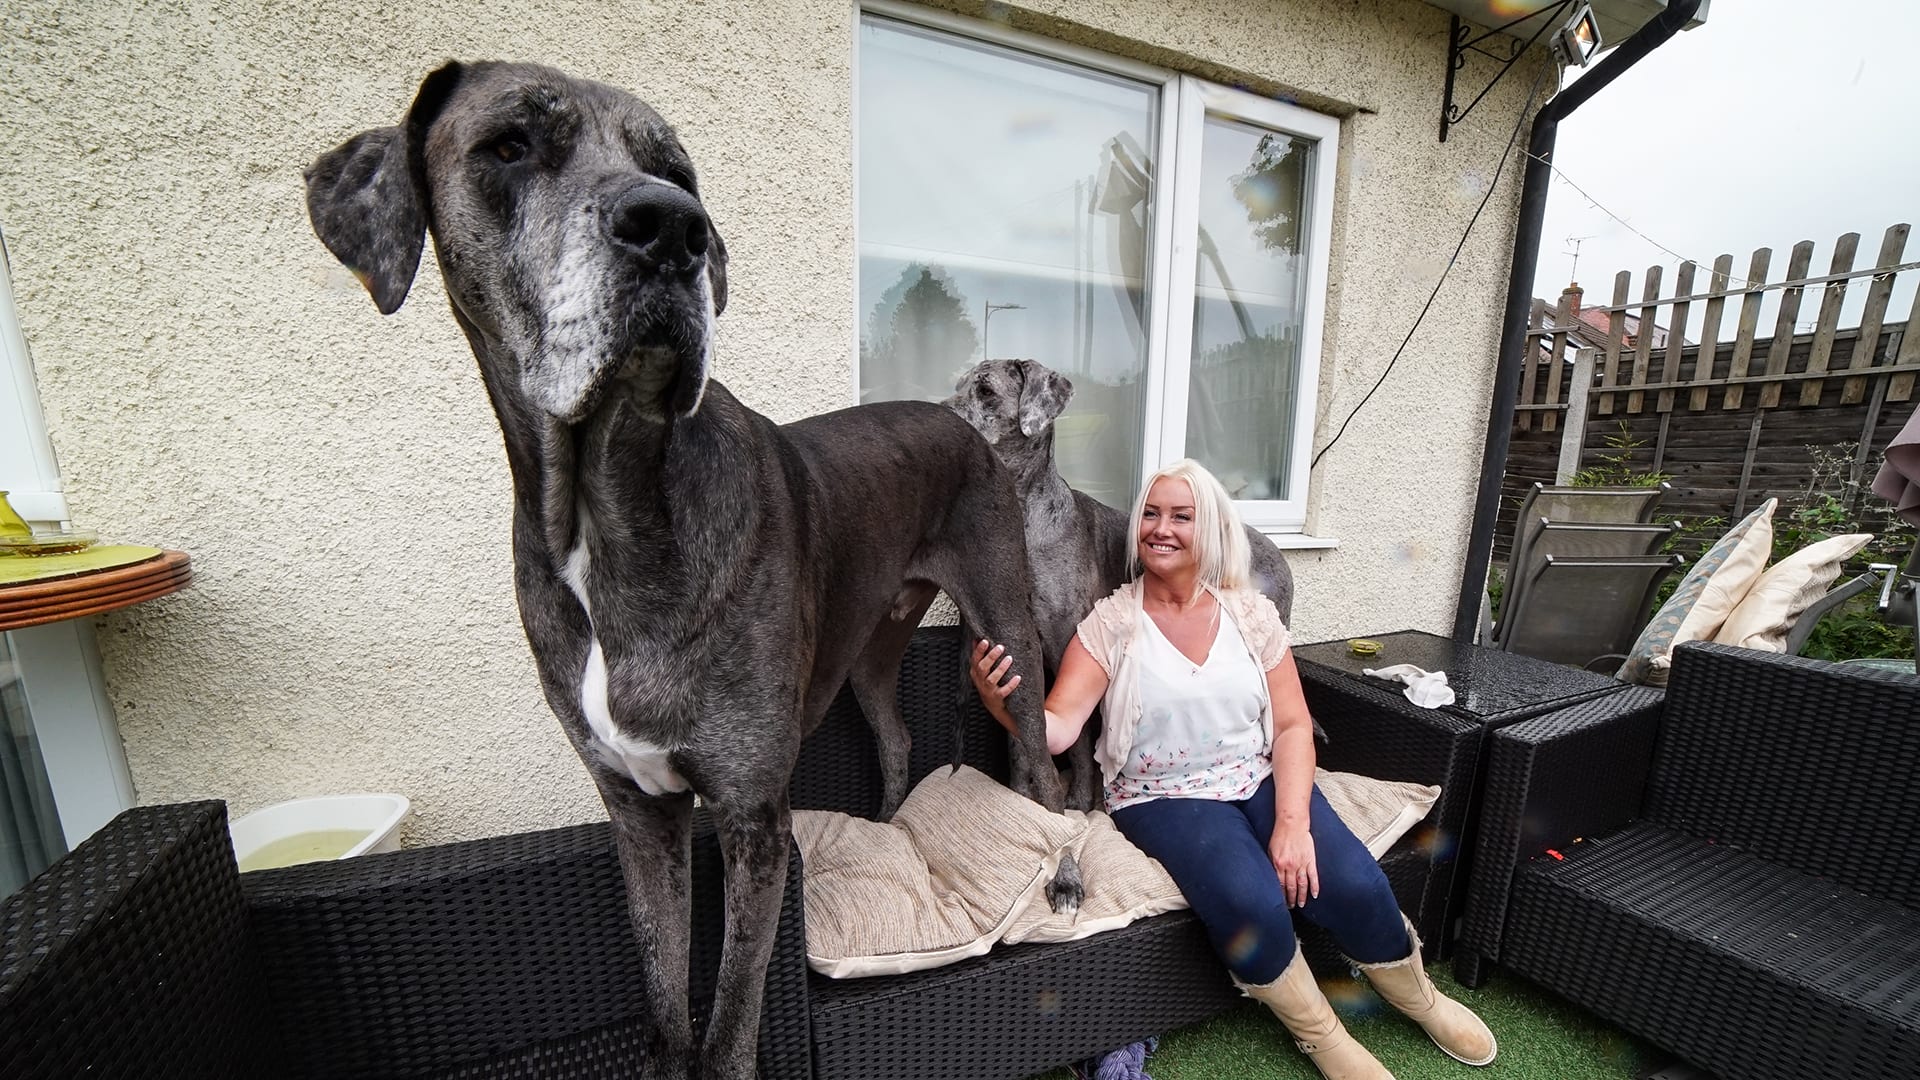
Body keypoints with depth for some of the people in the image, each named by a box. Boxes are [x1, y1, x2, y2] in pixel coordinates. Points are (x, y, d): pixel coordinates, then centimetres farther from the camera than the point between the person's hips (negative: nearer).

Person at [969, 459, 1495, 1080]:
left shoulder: (1251, 613, 0)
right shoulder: (1111, 623, -10)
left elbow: (1293, 726, 1)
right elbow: (1056, 731, -18)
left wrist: (1293, 822, -13)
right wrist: (1000, 698, -39)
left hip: (1261, 779, 3)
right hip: (1164, 797, -3)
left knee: (1355, 885, -18)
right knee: (1252, 906, -27)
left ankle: (1419, 1000, 18)